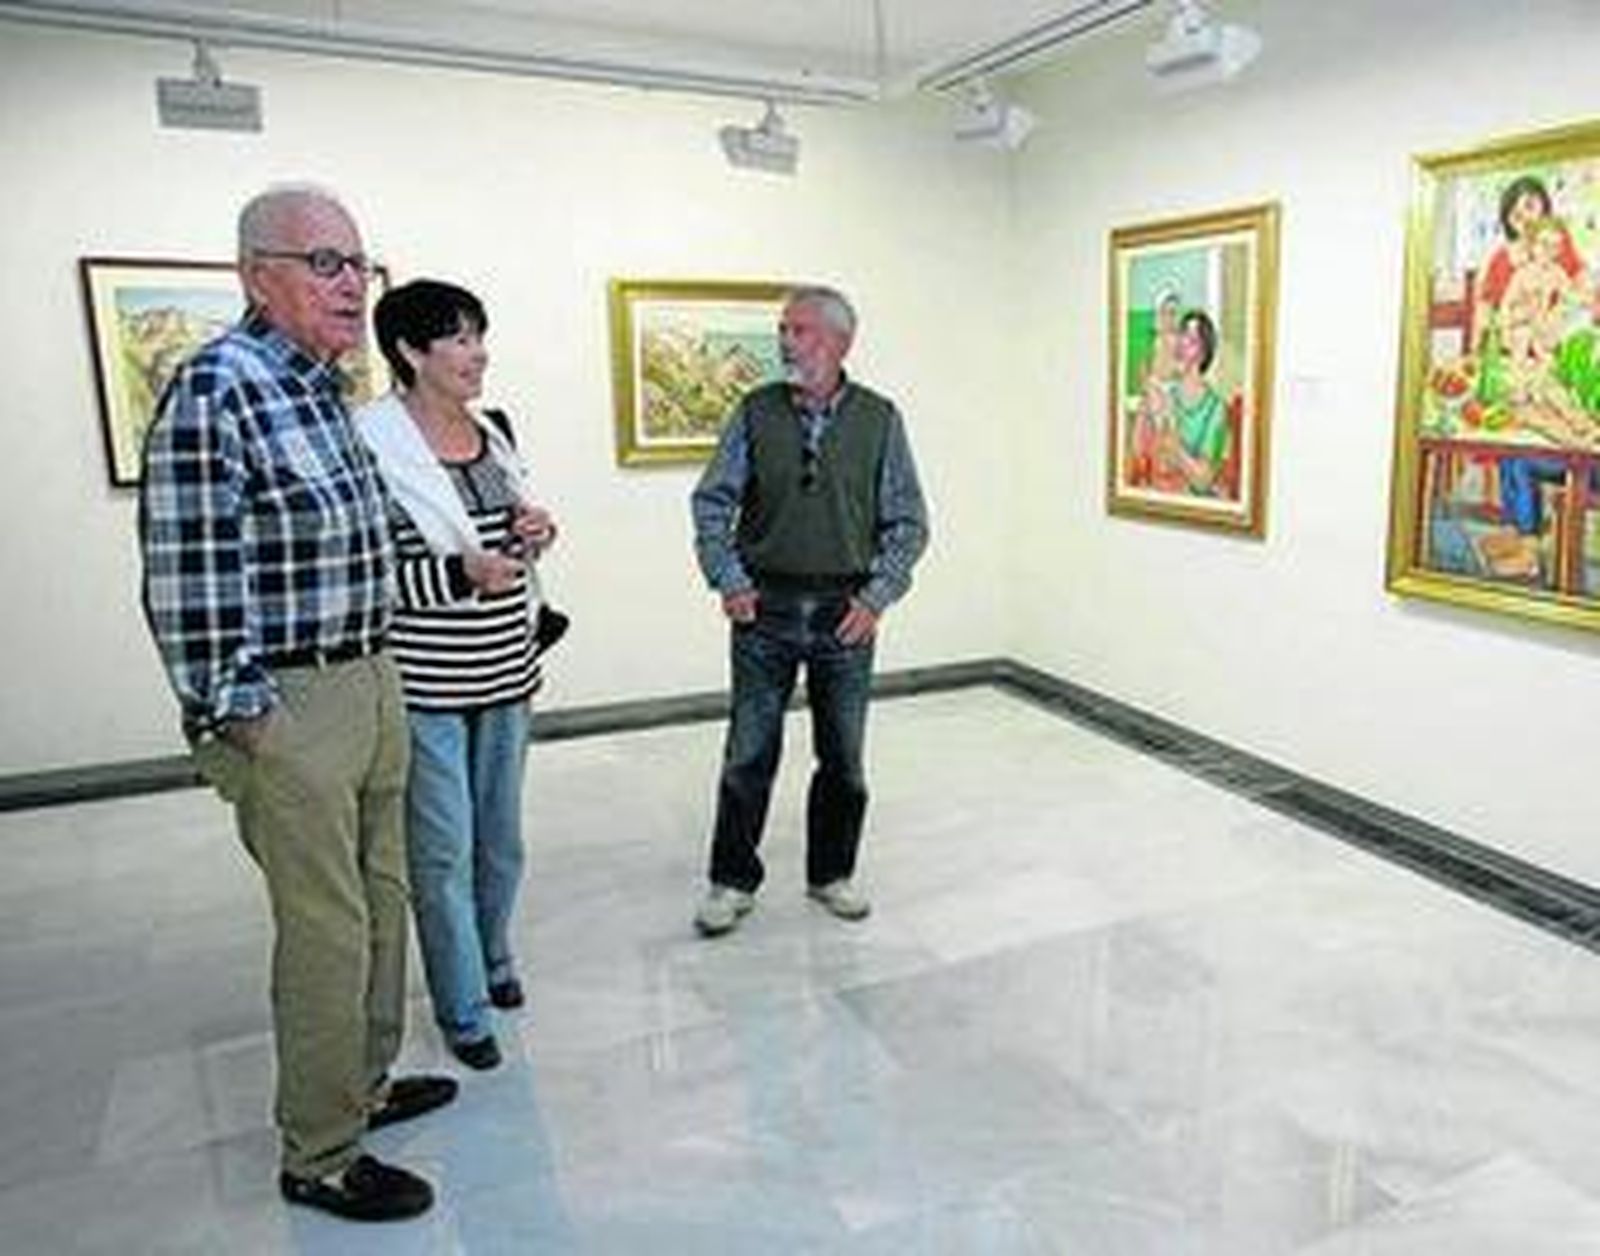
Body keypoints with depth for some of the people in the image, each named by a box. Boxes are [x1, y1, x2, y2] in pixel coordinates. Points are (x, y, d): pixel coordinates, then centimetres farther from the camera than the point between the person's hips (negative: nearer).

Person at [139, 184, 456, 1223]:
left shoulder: (327, 385, 11)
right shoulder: (217, 387, -16)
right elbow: (186, 573, -18)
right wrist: (235, 716, -16)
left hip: (373, 684, 9)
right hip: (291, 706, -9)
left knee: (382, 901, 19)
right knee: (326, 932, 1)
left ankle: (368, 1083, 38)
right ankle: (320, 1158, 19)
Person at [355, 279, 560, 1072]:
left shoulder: (493, 432, 8)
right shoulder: (372, 441, -13)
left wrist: (533, 537, -2)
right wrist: (461, 573, -24)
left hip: (505, 674, 6)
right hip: (425, 683, -6)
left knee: (501, 837, 18)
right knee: (444, 850, 4)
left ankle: (493, 956, 42)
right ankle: (463, 1011, 22)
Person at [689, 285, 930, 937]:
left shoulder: (879, 419, 0)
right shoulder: (755, 412, 1)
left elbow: (908, 523, 2)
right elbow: (711, 502, 4)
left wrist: (877, 596, -8)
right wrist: (728, 580, -7)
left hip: (844, 612, 0)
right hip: (764, 608, 0)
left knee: (843, 755, 11)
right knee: (749, 754, 5)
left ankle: (832, 873, 30)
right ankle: (732, 881, 21)